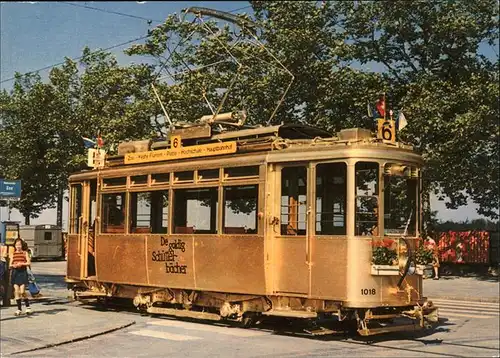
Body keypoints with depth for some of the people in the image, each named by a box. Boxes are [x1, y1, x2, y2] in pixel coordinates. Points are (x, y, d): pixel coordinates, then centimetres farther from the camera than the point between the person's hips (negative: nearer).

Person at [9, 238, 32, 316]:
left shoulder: (25, 253, 3)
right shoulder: (13, 254, 10)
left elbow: (29, 263, -4)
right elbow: (10, 265, 8)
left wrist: (22, 264, -18)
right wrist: (13, 265, -13)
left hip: (23, 272, -3)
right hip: (15, 273, 3)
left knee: (22, 291, -8)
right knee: (16, 291, 0)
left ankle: (28, 306, 11)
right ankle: (19, 309, 8)